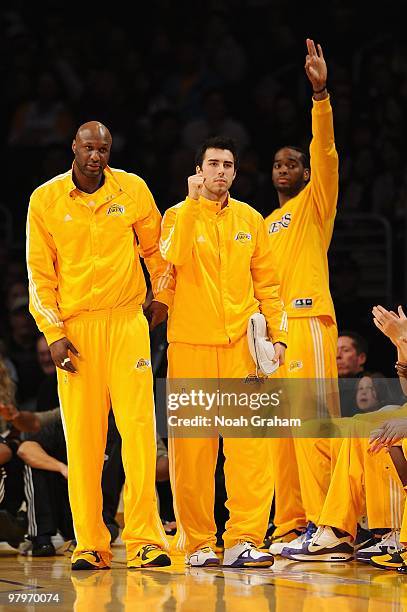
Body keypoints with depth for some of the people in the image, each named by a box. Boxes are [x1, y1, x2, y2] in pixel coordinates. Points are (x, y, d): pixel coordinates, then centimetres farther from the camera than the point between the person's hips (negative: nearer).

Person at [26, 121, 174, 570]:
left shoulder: (132, 190, 4)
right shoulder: (46, 200, 2)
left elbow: (154, 246, 19)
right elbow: (39, 273, 4)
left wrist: (163, 295, 16)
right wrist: (54, 333, -2)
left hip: (127, 319, 0)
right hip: (74, 326, 0)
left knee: (138, 426, -8)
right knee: (81, 436, -3)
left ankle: (144, 540, -9)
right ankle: (90, 545, 1)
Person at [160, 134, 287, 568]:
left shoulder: (250, 219, 14)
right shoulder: (180, 215, 6)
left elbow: (266, 282, 16)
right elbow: (172, 256, -16)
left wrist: (277, 334, 7)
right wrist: (193, 202, -14)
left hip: (241, 344, 2)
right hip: (190, 344, -1)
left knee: (250, 442, -10)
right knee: (191, 445, -1)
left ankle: (243, 540, -12)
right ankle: (197, 542, 6)